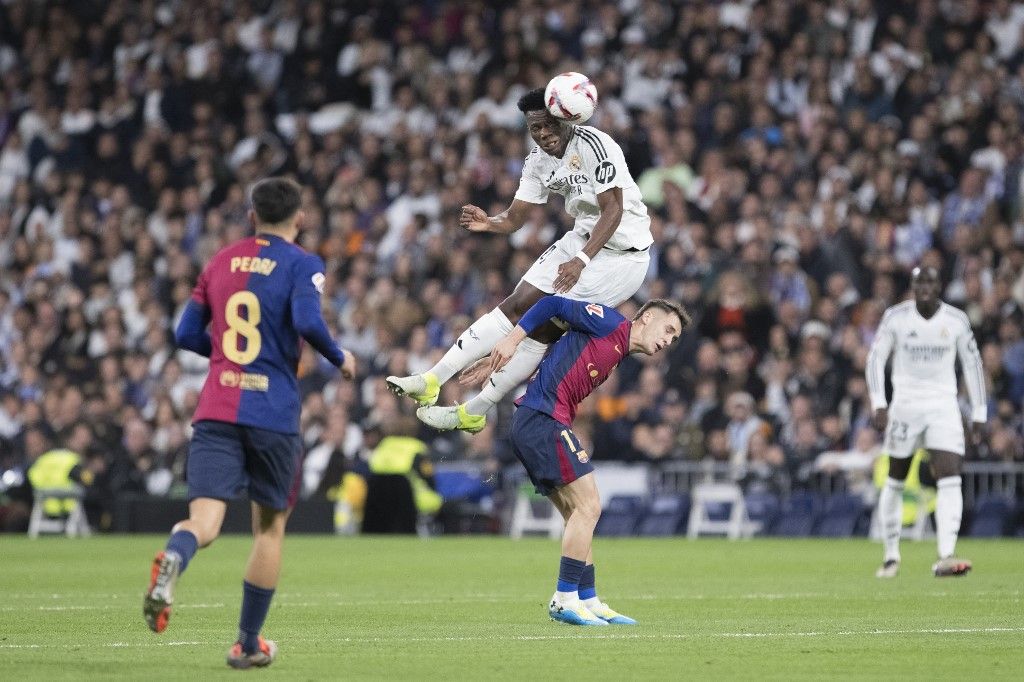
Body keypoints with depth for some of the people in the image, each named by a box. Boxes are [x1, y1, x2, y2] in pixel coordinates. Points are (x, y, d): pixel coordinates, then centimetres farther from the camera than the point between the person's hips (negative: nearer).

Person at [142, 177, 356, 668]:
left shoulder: (221, 261, 14)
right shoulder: (302, 264, 0)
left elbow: (187, 335, 16)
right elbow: (306, 321, -18)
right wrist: (340, 358, 0)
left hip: (215, 409, 3)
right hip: (274, 414, -2)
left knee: (205, 520, -8)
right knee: (270, 526, 15)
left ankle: (172, 560, -44)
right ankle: (248, 644, 19)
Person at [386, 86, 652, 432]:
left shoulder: (594, 145, -20)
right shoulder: (538, 162, 4)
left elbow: (613, 211, -22)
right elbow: (514, 218, 7)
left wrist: (581, 261, -30)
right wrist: (488, 223, -16)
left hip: (622, 251, -8)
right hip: (583, 238, 8)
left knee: (544, 327, -12)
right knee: (518, 305, -2)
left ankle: (473, 413, -6)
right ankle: (433, 380, -2)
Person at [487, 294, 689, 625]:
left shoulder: (616, 358, 23)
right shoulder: (610, 323, -3)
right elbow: (553, 305, -8)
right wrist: (512, 340, -15)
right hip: (544, 419, -10)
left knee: (579, 515, 12)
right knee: (588, 506, -10)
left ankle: (588, 601, 15)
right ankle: (565, 600, -9)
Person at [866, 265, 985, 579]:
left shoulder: (956, 320, 0)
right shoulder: (895, 317, -4)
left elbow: (972, 364, 9)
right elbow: (876, 358, -1)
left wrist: (979, 411, 8)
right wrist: (879, 404, -12)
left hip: (944, 406, 0)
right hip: (905, 405, 0)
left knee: (950, 479, -15)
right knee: (895, 481, 7)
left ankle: (945, 557, -22)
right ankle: (891, 556, 22)